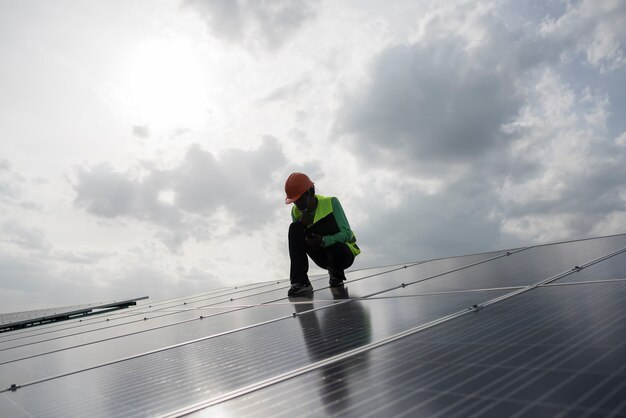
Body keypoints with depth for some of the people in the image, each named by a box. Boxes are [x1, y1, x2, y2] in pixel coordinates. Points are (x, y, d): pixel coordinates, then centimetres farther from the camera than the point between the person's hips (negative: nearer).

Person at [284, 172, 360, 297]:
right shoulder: (296, 212, -4)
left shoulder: (331, 202, -18)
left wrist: (324, 240, -37)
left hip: (344, 253, -4)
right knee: (295, 228, -19)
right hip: (324, 256, 4)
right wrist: (302, 225, -25)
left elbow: (347, 233, -22)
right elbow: (295, 241, -5)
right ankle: (300, 282, -24)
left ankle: (337, 273, -2)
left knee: (334, 246, -41)